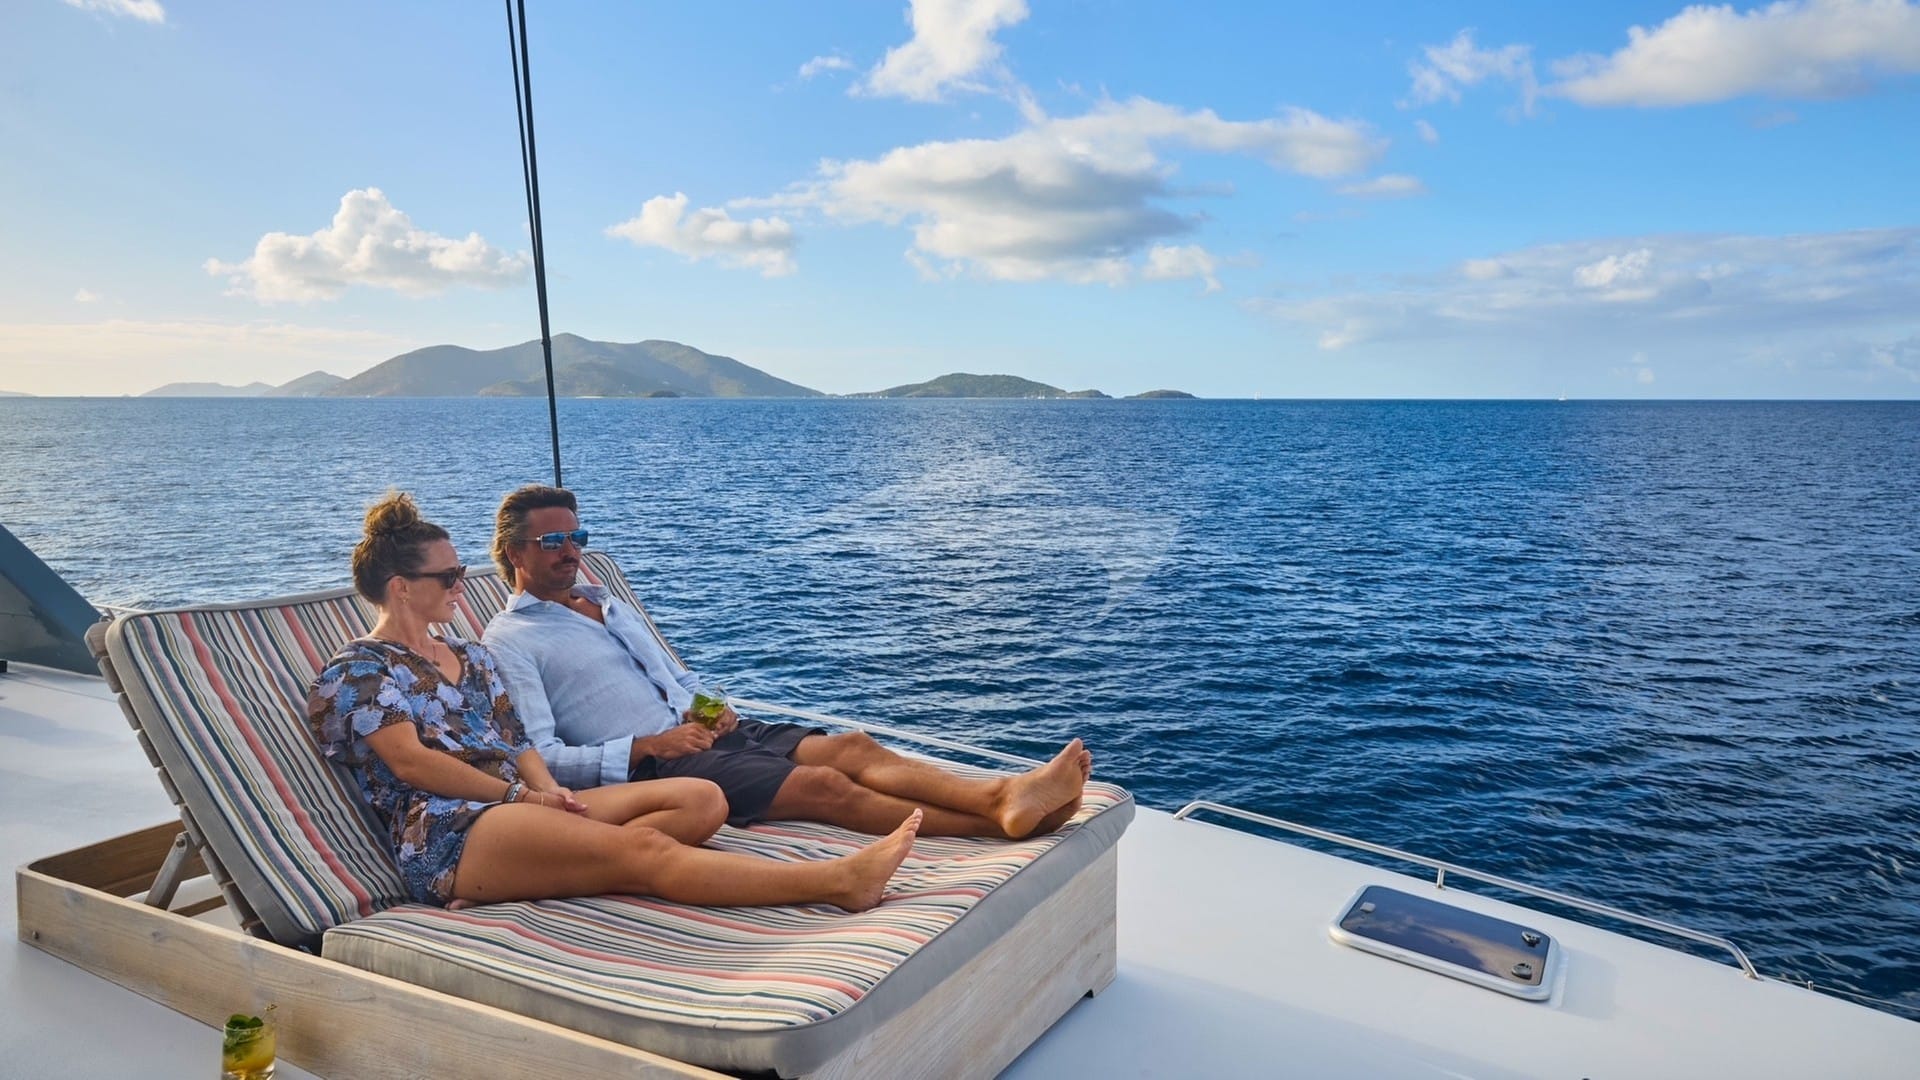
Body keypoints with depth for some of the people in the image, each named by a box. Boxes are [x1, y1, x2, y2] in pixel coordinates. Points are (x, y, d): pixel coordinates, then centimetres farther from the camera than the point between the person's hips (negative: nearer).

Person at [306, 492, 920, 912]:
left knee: (701, 799, -10)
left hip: (517, 803, 8)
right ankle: (839, 881, -39)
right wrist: (522, 794, -10)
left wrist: (548, 791, -4)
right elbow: (409, 760, -10)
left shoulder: (468, 656, 25)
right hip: (450, 833, -8)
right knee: (643, 849, -30)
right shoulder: (356, 670, 4)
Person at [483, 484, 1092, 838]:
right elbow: (541, 758, -10)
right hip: (649, 763, -8)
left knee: (851, 746, -16)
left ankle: (1003, 796, -31)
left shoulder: (607, 602, 24)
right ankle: (1001, 825, -32)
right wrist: (648, 747, -18)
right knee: (824, 786, -25)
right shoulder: (510, 641, 0)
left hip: (701, 730, 8)